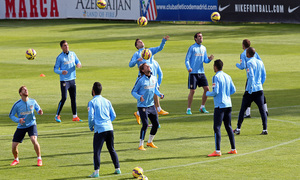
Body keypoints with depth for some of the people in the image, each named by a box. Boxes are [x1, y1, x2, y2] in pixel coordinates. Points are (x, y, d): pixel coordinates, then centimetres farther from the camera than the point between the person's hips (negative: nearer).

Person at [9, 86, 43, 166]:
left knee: (34, 140, -27)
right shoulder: (17, 104, -11)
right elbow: (11, 115, -2)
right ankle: (16, 160, 28)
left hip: (31, 124, -1)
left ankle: (39, 159, -9)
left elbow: (37, 108, 13)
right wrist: (18, 120, -21)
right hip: (21, 126, 1)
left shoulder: (33, 102, -6)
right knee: (14, 145, -3)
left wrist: (39, 111, -12)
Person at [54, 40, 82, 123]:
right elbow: (55, 69, -4)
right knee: (64, 98, -12)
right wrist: (61, 72, -24)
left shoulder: (73, 54, 7)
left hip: (72, 79, 5)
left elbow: (78, 62, 13)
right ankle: (57, 116, -2)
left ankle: (75, 116, 16)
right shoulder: (59, 57, -7)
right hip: (64, 81, -5)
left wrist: (78, 64, -11)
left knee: (73, 98, 9)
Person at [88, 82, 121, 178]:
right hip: (109, 128, 5)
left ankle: (96, 171, -10)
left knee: (97, 151, -3)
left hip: (99, 129, -5)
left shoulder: (92, 102, -3)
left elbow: (91, 117, -10)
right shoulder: (107, 101, 12)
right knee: (111, 149, 17)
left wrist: (91, 127, 7)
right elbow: (113, 115, 12)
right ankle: (117, 169, 18)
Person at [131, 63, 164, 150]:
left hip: (151, 105, 7)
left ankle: (150, 142, 28)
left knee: (156, 124, 8)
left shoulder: (154, 78, 6)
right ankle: (141, 145, -5)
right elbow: (133, 92, -8)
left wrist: (160, 94, -1)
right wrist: (139, 97, -27)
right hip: (142, 106, -7)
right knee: (145, 124, -15)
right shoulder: (140, 80, -13)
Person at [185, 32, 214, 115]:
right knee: (192, 91, -6)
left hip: (201, 72, 6)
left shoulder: (203, 48, 12)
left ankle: (202, 107, 14)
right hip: (193, 73, -6)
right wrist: (188, 68, -24)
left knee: (206, 89, 0)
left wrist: (209, 59, -7)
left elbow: (205, 60, 16)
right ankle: (188, 109, 5)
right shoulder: (192, 48, -5)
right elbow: (187, 60, -7)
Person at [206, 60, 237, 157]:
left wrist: (207, 93, 2)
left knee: (217, 128, -6)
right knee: (228, 127, 15)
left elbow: (215, 92, -17)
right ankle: (233, 149, 15)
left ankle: (217, 151, -11)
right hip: (228, 104, 7)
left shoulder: (216, 77, -11)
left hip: (220, 106, -7)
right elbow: (233, 90, 11)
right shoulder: (227, 76, 11)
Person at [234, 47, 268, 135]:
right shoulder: (260, 62, 10)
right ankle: (265, 129, -4)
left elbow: (251, 76, -17)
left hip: (250, 91, -5)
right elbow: (264, 76, 14)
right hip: (259, 89, 5)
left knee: (242, 109, 7)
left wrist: (250, 89, -14)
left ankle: (238, 129, 10)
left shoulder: (249, 63, -10)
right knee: (262, 110, 3)